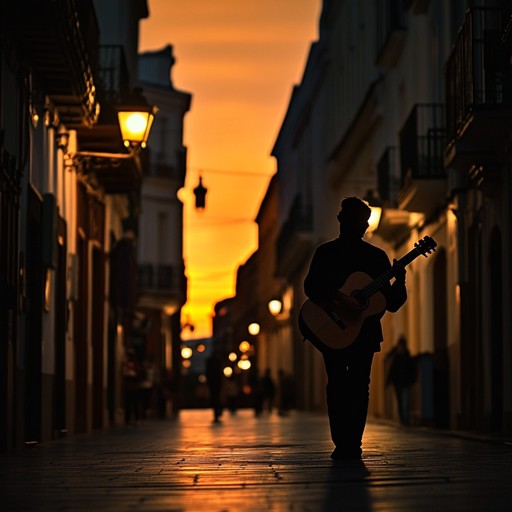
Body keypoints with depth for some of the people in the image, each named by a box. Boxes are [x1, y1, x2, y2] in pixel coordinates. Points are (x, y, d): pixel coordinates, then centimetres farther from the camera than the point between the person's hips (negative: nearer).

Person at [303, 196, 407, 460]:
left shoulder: (376, 256, 12)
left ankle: (352, 444, -2)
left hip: (364, 331, 2)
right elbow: (311, 286, -10)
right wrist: (341, 297, -22)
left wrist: (399, 280, -9)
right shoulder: (326, 252, 7)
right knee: (337, 384, -9)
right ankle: (342, 444, -6)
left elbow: (392, 304, 9)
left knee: (359, 386, -6)